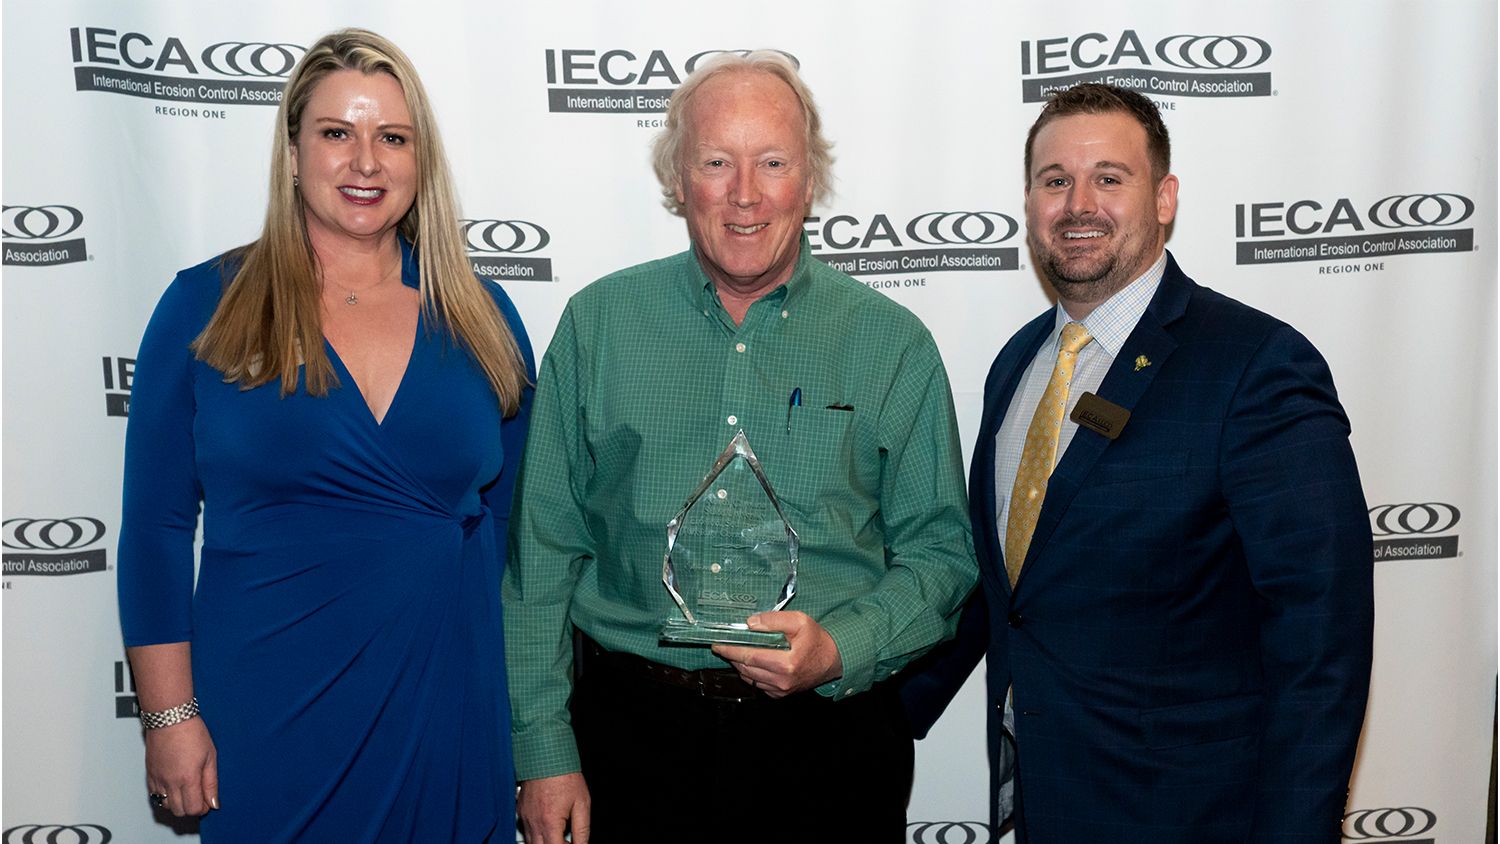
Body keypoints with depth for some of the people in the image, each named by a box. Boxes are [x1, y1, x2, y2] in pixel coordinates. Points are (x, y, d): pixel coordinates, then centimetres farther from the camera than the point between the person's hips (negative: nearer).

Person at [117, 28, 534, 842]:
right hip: (267, 719, -1)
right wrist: (170, 716, -3)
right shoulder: (205, 307, -3)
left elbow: (512, 515, 7)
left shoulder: (481, 317, 2)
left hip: (447, 713, 2)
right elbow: (155, 526, -1)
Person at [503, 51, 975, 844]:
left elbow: (940, 550, 1)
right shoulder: (597, 323, 0)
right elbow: (544, 549, 1)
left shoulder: (893, 345, -2)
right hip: (632, 731, 1)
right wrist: (544, 748, -2)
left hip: (828, 738, 0)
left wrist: (840, 649, -16)